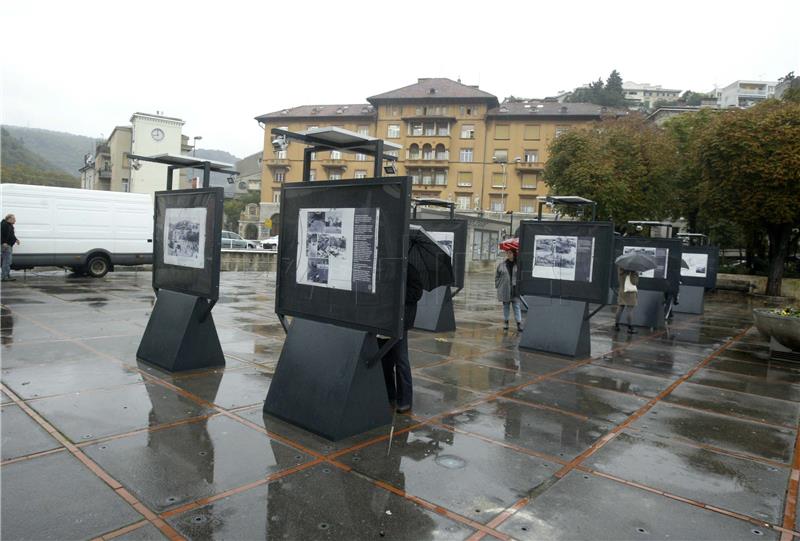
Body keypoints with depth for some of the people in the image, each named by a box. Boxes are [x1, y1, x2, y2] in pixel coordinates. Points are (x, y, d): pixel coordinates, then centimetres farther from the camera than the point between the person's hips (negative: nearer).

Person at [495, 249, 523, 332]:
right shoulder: (501, 264, 2)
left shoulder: (518, 265, -3)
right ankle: (506, 322, 21)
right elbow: (497, 276, 9)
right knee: (506, 306, 11)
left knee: (517, 306, -1)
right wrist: (498, 286, 2)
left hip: (515, 290, -2)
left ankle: (519, 323, 1)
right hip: (504, 290, 2)